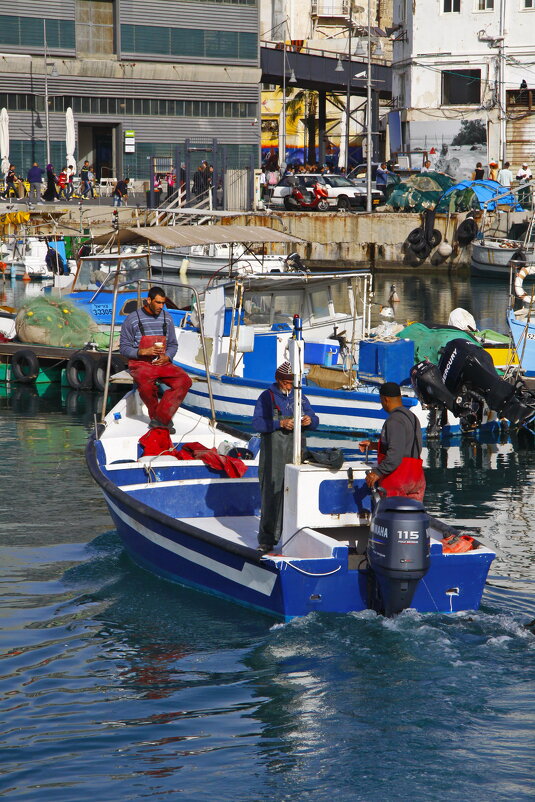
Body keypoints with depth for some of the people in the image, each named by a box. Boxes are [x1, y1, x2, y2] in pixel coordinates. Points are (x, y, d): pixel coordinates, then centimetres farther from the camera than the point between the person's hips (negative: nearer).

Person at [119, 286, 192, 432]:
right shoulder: (132, 320, -2)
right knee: (146, 383, -39)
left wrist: (166, 357, -4)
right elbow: (124, 348, 0)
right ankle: (155, 415, -14)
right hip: (140, 363, -4)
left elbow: (173, 344, 19)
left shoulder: (167, 319, 11)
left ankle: (161, 418, -25)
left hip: (162, 363, 4)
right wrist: (143, 352, -17)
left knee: (184, 381, -25)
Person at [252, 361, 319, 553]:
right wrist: (280, 423, -20)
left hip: (294, 451, 4)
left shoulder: (300, 398, 16)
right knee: (271, 494, -9)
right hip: (273, 453, -4)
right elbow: (257, 423, -8)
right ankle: (267, 539, -6)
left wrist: (309, 421, -11)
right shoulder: (267, 397, 2)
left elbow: (314, 421, 14)